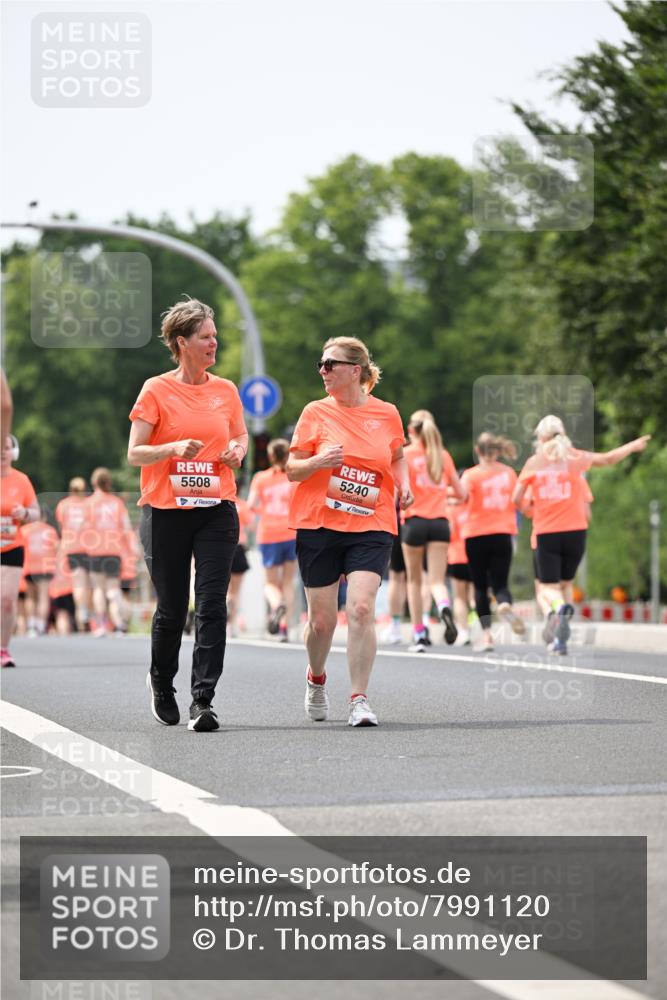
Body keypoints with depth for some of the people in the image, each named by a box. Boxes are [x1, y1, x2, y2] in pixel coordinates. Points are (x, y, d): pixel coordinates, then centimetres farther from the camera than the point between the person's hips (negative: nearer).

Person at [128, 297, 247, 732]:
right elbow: (134, 453, -3)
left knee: (212, 604, -10)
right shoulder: (156, 390, -2)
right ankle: (161, 681, 33)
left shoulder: (226, 390, 8)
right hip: (166, 512, -2)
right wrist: (174, 448, -20)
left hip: (217, 510, 2)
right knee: (172, 607, 6)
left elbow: (241, 437, 21)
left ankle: (203, 700, -10)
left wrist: (238, 451, -2)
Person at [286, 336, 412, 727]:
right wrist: (318, 461, -18)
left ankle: (360, 700, -12)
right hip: (318, 524, 0)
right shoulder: (316, 412, 1)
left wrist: (404, 485, 3)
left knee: (362, 608, -17)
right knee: (322, 619, 5)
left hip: (371, 526, 0)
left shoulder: (387, 413, 5)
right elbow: (292, 470, 2)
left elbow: (398, 457, 22)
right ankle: (317, 678, 35)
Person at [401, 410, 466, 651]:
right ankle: (444, 609, -36)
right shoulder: (443, 455, 10)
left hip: (415, 521, -2)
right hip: (440, 522, 2)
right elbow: (461, 493, 14)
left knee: (414, 580, 14)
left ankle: (419, 636, 14)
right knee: (437, 581, -2)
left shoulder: (405, 453, -1)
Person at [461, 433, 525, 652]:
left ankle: (486, 633, -1)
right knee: (500, 584, 3)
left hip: (476, 535, -2)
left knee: (480, 587, 9)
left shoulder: (471, 474, -5)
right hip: (502, 534, 2)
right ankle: (505, 605, -34)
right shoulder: (509, 473, 7)